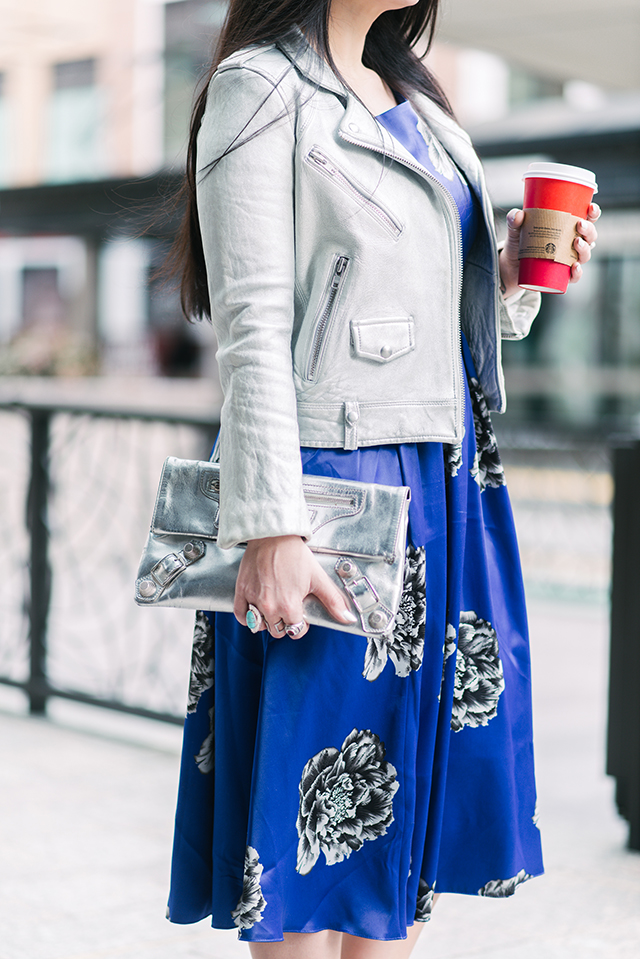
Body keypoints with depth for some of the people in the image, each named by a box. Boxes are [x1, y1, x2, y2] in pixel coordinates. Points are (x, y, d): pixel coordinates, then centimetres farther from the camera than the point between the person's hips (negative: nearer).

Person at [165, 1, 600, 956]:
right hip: (331, 476, -8)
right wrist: (272, 527, -20)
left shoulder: (415, 99, 20)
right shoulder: (261, 88, -4)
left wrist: (513, 279, 1)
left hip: (448, 487, 8)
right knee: (313, 835, -2)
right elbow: (254, 329, -13)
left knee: (404, 804, 10)